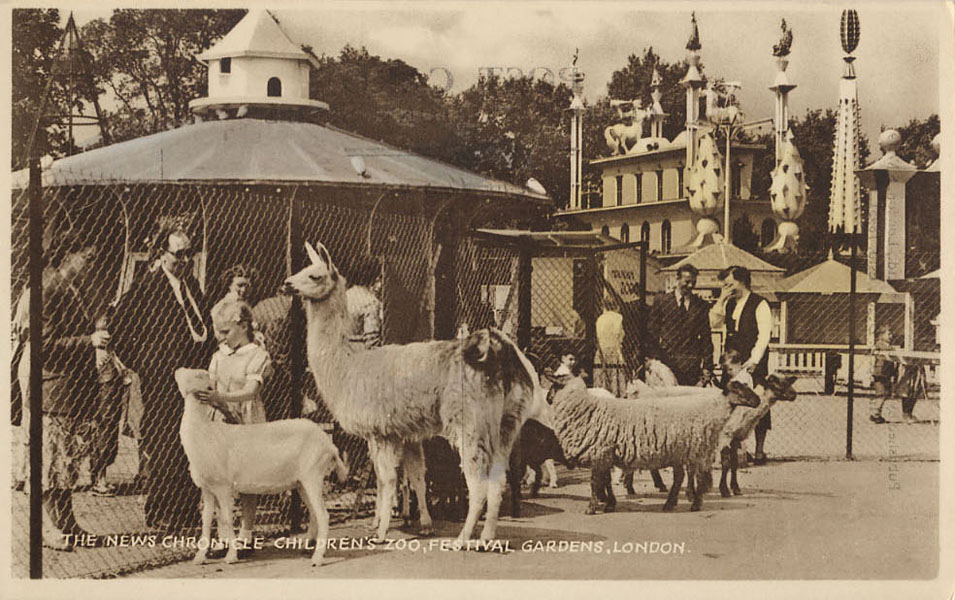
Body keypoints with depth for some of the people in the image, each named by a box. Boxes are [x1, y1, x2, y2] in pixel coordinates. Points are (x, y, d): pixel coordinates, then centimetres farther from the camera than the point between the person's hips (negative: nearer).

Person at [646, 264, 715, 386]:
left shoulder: (702, 305, 10)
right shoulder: (661, 301, 5)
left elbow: (706, 338, 10)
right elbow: (652, 334, 5)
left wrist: (707, 367, 2)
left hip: (692, 366, 1)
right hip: (667, 361, -1)